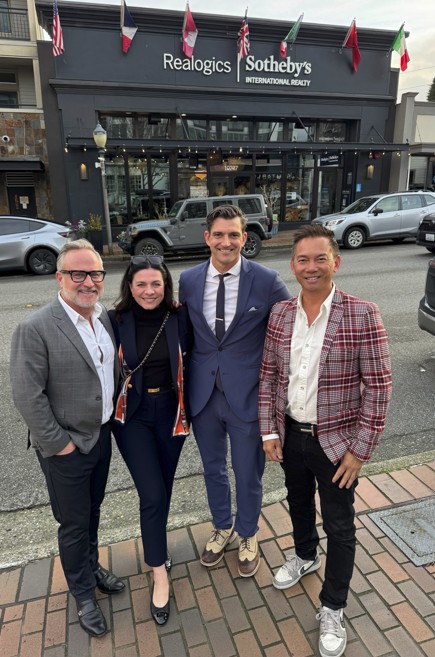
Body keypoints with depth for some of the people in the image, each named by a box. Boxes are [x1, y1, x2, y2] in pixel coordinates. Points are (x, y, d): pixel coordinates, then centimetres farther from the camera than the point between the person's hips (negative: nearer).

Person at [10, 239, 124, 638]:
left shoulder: (105, 317, -2)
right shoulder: (36, 328, -21)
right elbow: (27, 396, -19)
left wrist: (113, 418, 5)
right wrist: (59, 443, -14)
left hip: (102, 436, 6)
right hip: (66, 448, -5)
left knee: (92, 511, 25)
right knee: (74, 523, 14)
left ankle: (92, 567, 50)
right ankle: (83, 594, 38)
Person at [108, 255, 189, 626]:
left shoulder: (178, 318, -7)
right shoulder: (115, 321, -10)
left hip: (171, 411, 2)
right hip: (133, 415, -2)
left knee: (164, 489, 18)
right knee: (152, 495, -3)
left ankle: (157, 548, 46)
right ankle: (160, 575, 18)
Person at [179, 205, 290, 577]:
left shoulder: (266, 281, -12)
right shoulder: (188, 281, -3)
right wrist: (187, 377, 2)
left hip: (246, 396, -3)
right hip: (203, 395, 3)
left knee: (248, 474, 16)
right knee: (213, 469, 23)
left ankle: (248, 536, 46)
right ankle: (222, 528, 51)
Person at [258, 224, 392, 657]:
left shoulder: (361, 315, -17)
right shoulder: (280, 314, -4)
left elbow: (378, 387, -14)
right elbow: (268, 375, 3)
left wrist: (360, 449, -13)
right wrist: (269, 430, 0)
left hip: (335, 442, -3)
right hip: (290, 436, 4)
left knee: (339, 526, 13)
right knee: (298, 504, 27)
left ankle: (332, 609, 36)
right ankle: (304, 556, 56)